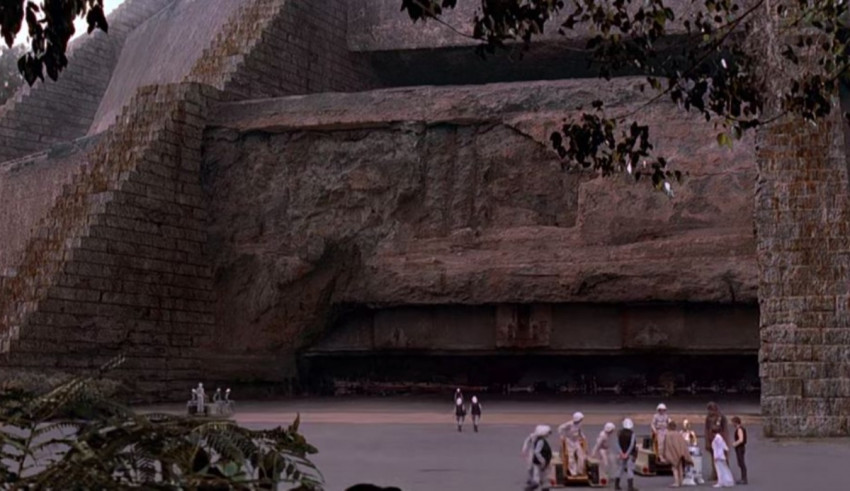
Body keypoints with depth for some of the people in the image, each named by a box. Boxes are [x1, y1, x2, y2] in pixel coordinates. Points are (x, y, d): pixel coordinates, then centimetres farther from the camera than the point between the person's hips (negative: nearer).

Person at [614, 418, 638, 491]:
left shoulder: (619, 433, 2)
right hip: (630, 454, -5)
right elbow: (632, 444, -17)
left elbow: (618, 444, -5)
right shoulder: (631, 434, -11)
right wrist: (627, 454, -15)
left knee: (620, 469, 15)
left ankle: (616, 485, 19)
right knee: (630, 470, -2)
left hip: (621, 454, 5)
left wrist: (621, 453, -12)